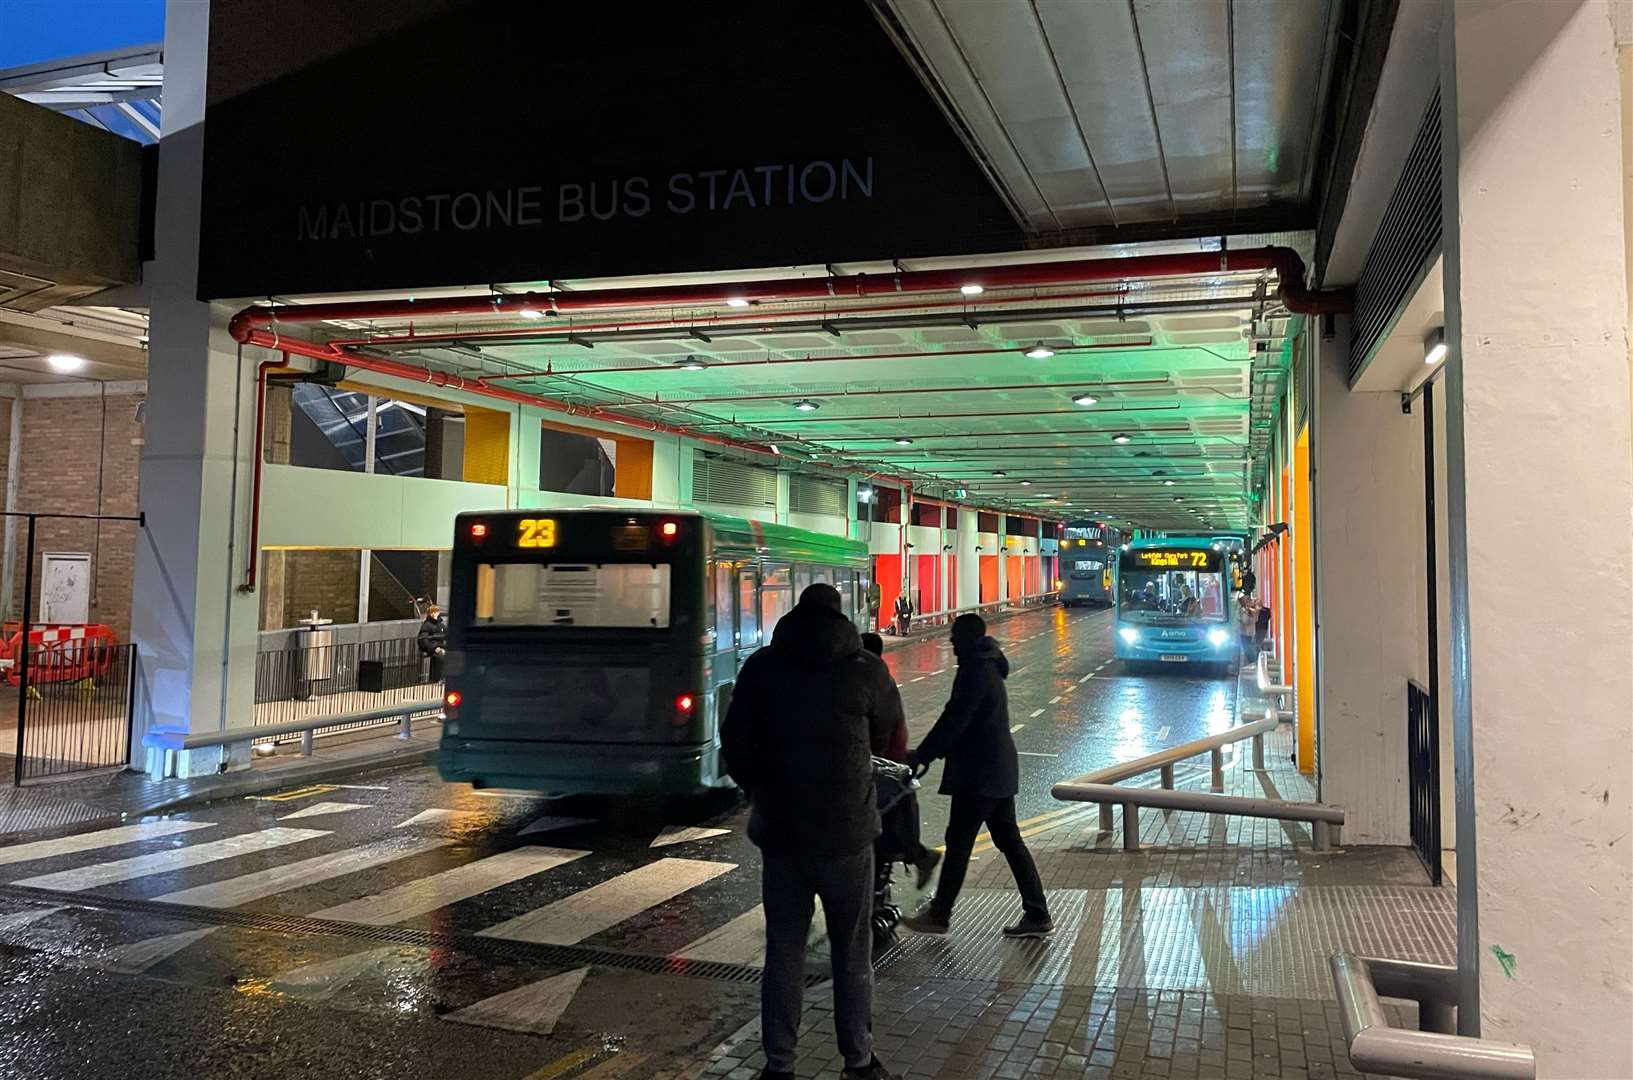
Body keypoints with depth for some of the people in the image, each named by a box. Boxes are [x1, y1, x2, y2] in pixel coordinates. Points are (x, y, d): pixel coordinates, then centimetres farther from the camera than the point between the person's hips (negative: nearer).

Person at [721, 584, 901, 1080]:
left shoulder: (762, 666, -2)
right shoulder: (865, 669, -7)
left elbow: (733, 741, 1)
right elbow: (888, 728, 8)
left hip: (779, 830, 2)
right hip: (846, 831, -2)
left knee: (783, 949, 10)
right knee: (852, 951, 11)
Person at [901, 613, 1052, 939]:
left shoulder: (975, 672, -17)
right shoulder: (987, 667, 14)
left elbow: (954, 721, -20)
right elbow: (959, 719, 18)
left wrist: (921, 755, -13)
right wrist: (929, 752, 16)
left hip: (978, 774, -10)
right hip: (999, 770, 10)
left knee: (958, 842, 1)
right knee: (1009, 841, 12)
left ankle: (939, 915, 12)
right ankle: (1037, 915, 14)